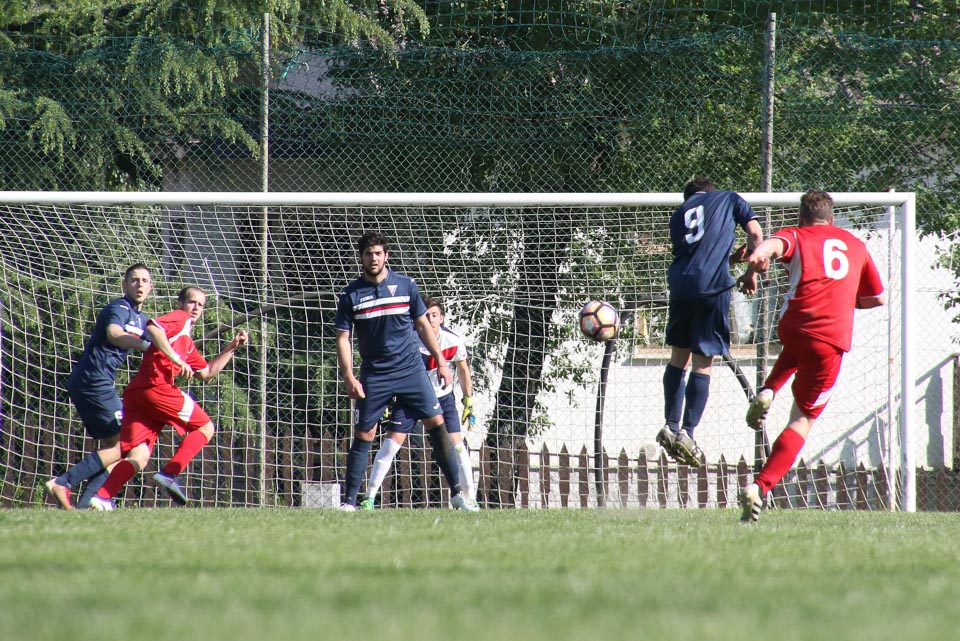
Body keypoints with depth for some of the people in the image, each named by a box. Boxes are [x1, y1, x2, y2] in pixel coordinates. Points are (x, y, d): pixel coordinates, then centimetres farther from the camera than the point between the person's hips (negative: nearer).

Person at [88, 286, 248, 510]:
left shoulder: (187, 343, 35)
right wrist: (176, 358, -17)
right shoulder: (180, 319, 7)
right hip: (156, 387, -9)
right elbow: (153, 327, -14)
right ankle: (168, 475, -10)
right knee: (205, 427, 5)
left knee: (138, 459, -1)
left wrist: (232, 347, 34)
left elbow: (207, 372, 39)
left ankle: (102, 497, -20)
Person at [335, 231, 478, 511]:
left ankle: (457, 493, -1)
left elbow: (423, 325, 12)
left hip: (411, 370, 1)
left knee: (437, 424, -6)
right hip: (374, 376, -1)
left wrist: (441, 362, 8)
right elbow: (343, 338, 0)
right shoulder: (351, 295, -1)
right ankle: (349, 501, 3)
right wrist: (348, 377, -10)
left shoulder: (406, 285, 3)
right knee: (363, 435, -3)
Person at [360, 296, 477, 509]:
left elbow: (463, 369, 1)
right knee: (391, 443, -10)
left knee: (457, 445, -7)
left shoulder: (454, 341, -17)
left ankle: (470, 498, 5)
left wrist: (469, 401, 3)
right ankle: (369, 497, -4)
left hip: (442, 396, 1)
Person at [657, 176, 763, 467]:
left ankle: (671, 426, 11)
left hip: (680, 282, 3)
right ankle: (687, 432, -7)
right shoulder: (729, 199, 16)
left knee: (679, 357, 17)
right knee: (703, 363, 0)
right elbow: (755, 233, 6)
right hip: (713, 285, -3)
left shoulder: (680, 213, 25)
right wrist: (750, 272, 15)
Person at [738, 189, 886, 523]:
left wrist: (760, 254, -34)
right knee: (803, 419, 4)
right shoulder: (856, 245, 21)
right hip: (833, 339, 0)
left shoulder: (797, 236, 12)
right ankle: (760, 487, -15)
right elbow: (878, 298, 28)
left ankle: (767, 392, 13)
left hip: (793, 327, 1)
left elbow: (775, 243, -14)